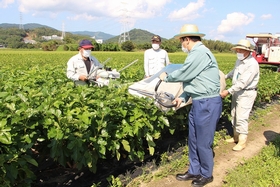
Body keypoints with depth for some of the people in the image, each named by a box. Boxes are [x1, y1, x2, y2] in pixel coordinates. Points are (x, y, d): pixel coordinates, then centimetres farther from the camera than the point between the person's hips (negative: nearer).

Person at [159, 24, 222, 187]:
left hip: (208, 104, -10)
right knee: (193, 140, 17)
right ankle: (194, 171, 32)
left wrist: (166, 77, 1)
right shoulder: (196, 53, 14)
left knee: (203, 142, 4)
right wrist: (183, 97, 8)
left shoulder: (200, 52, -19)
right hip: (199, 103, 10)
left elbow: (184, 74, -16)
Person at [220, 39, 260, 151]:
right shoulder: (239, 60, 5)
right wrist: (226, 76, 30)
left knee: (241, 117, -8)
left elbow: (242, 83, -28)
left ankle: (242, 142, 3)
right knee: (234, 115, 15)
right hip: (236, 91, 9)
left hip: (246, 93, -9)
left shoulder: (252, 64, -23)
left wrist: (228, 91, -28)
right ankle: (236, 136, 29)